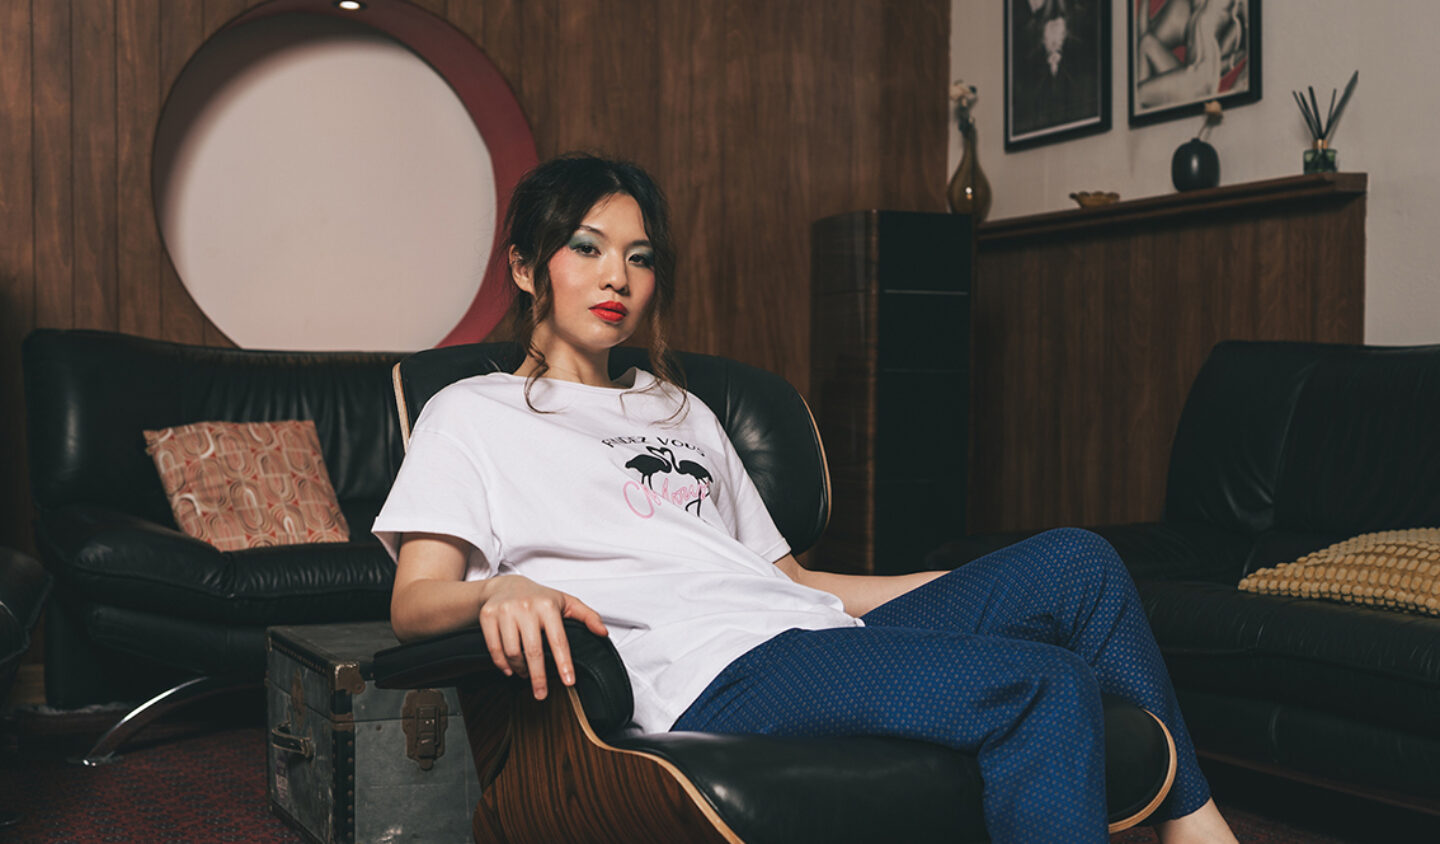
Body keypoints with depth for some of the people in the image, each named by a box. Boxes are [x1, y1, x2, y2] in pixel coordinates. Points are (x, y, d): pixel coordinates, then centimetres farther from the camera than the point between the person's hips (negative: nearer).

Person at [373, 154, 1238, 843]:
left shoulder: (683, 412, 30)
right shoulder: (470, 416, 12)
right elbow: (415, 601, -1)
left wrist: (991, 588, 19)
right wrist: (502, 591, -26)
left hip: (818, 633, 7)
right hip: (710, 675, -7)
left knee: (1077, 561, -8)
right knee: (1049, 688, -25)